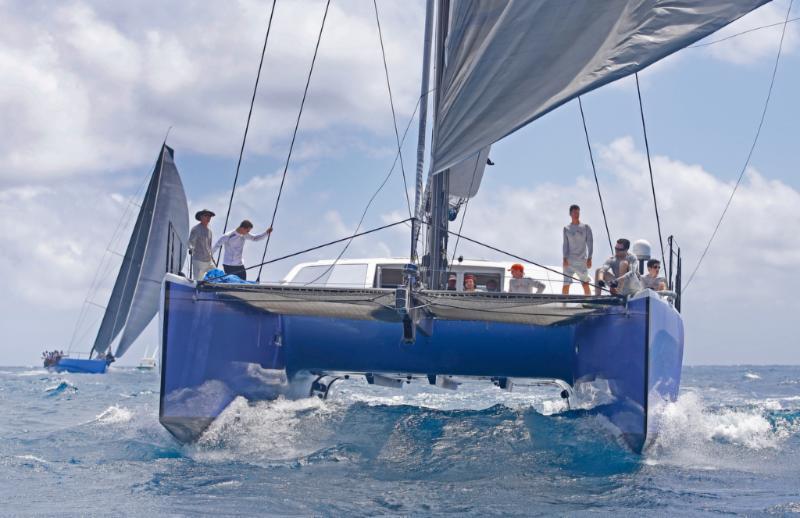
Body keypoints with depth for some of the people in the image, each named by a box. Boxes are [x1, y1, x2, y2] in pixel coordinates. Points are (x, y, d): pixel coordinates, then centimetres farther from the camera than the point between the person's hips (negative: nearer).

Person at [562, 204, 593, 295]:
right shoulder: (566, 228, 7)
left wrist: (589, 258, -5)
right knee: (566, 283, -5)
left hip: (582, 260, 0)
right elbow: (565, 244, 4)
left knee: (585, 284, 2)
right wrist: (565, 258, -6)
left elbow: (590, 243, 3)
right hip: (569, 260, 0)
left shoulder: (586, 227, 6)